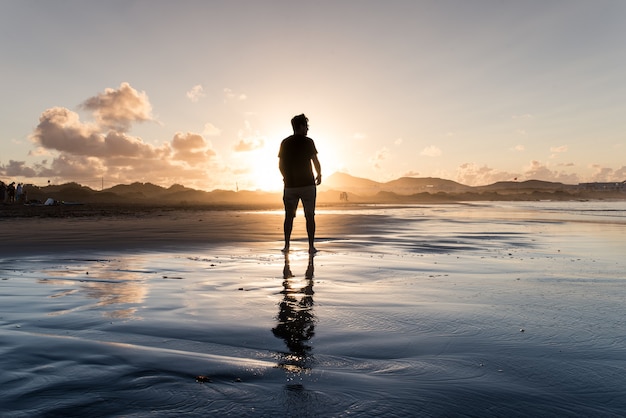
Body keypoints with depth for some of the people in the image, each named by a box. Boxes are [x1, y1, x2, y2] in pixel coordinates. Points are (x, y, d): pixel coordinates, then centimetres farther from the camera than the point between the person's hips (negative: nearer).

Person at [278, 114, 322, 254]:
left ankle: (286, 245, 9)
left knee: (289, 216, 10)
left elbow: (280, 165, 9)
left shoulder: (285, 143, 7)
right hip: (307, 184, -3)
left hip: (290, 185, 3)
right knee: (310, 216, 3)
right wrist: (319, 175, 11)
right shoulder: (307, 142, -5)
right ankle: (311, 246, 2)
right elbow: (315, 161, -7)